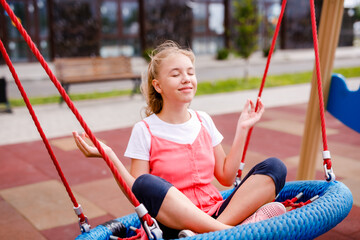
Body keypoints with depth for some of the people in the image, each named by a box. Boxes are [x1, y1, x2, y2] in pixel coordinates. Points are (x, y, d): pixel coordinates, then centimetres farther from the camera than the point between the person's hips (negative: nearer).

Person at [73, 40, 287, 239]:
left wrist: (242, 130, 11)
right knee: (147, 184, -36)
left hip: (215, 214, 5)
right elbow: (137, 193, -7)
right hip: (174, 222, -4)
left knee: (275, 167, -13)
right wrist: (109, 155, -17)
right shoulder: (145, 131, -2)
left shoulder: (204, 121, 11)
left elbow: (226, 177, 13)